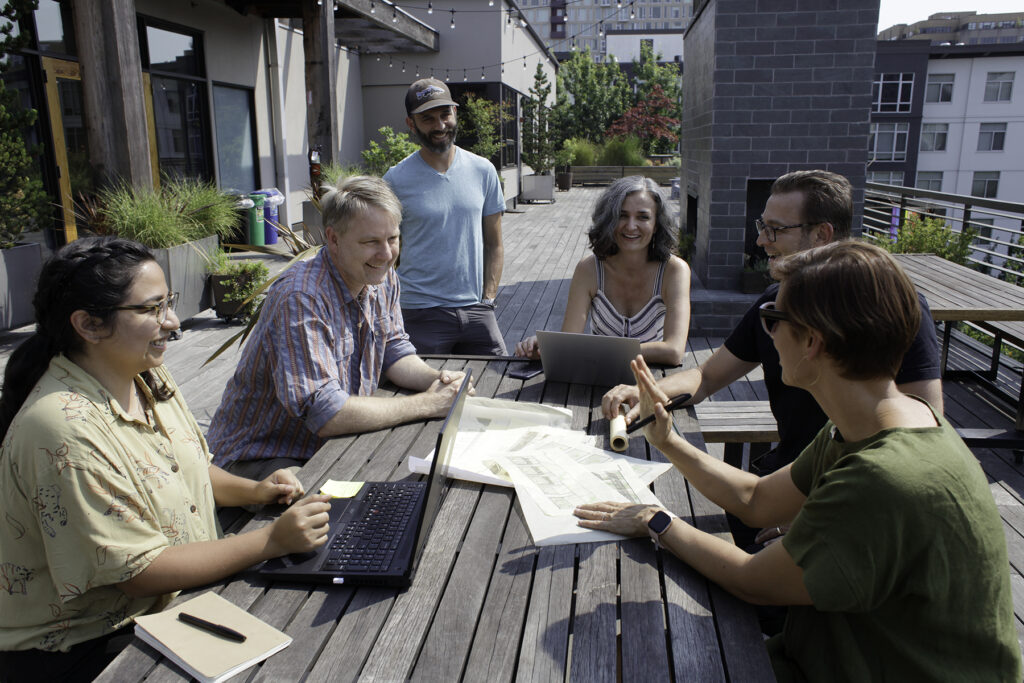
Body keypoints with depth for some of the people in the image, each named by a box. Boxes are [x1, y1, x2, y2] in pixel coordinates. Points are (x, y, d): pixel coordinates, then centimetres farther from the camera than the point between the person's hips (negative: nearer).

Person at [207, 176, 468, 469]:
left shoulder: (382, 279, -1)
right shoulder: (300, 298, -27)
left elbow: (395, 352, 9)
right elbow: (326, 414, -32)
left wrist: (437, 379, -13)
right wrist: (428, 404, -25)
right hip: (266, 458, -8)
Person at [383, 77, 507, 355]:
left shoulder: (483, 171, 6)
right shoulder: (396, 180, -3)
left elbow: (493, 245, 10)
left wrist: (488, 299, 2)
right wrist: (392, 314, -7)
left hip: (475, 310, 3)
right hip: (421, 314, -3)